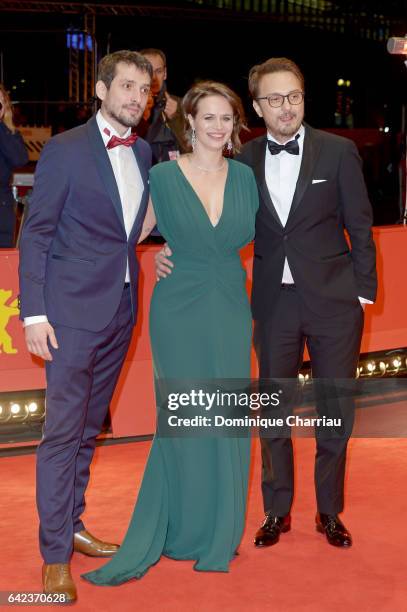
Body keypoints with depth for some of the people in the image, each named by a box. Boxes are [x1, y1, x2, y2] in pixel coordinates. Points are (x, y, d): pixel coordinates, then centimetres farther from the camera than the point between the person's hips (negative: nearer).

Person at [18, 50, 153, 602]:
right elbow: (36, 233, -7)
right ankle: (55, 555, 4)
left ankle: (73, 526, 28)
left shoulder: (144, 153, 12)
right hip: (74, 308, -6)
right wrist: (34, 313, -13)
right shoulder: (65, 149, -6)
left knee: (89, 427, 15)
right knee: (62, 429, -4)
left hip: (122, 308, 6)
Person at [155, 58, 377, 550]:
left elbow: (360, 227, -1)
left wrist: (364, 290, -3)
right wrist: (175, 251, -8)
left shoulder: (338, 151, -4)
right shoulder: (246, 161, 2)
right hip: (274, 302, 2)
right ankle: (277, 510, 27)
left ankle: (330, 512, 24)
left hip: (333, 300, -2)